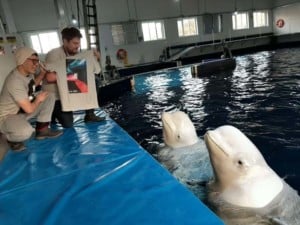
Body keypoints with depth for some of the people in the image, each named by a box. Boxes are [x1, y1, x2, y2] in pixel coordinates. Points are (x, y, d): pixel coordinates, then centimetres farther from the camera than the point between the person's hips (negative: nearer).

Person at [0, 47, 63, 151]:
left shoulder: (28, 72, -6)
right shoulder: (15, 81, -32)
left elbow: (33, 84, 20)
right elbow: (29, 109, -30)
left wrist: (42, 72, 2)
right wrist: (38, 99, -9)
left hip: (22, 110, 9)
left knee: (49, 97, 1)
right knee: (26, 131, -39)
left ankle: (42, 130, 7)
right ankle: (12, 138, 0)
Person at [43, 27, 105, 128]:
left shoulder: (77, 54, 1)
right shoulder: (54, 54, -17)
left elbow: (97, 70, -5)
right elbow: (50, 77, -29)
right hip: (54, 96, -6)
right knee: (67, 124, -16)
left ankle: (89, 115, -1)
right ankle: (54, 113, 18)